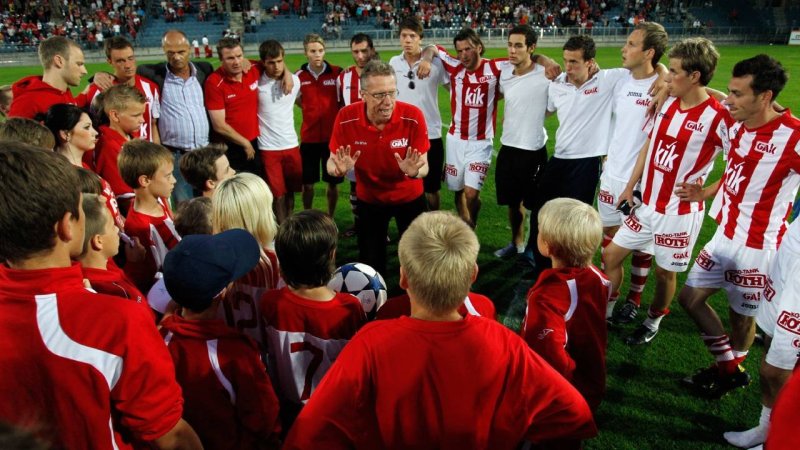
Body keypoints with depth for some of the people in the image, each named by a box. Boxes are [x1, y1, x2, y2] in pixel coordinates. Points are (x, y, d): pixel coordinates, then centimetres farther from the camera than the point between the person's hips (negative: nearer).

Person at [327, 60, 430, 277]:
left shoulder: (413, 116, -24)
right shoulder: (346, 118, -22)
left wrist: (414, 171, -41)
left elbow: (424, 166, -17)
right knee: (370, 263, 10)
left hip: (409, 196, 0)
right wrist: (339, 168, -35)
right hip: (369, 199, 1)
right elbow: (332, 162, -11)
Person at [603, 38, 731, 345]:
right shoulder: (668, 104, 3)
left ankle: (653, 322, 35)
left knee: (665, 272, 10)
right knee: (610, 255, 9)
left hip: (680, 212, -6)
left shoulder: (719, 118, -17)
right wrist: (630, 187, 12)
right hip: (647, 204, 7)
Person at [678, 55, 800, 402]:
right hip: (724, 235, 8)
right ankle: (728, 368, 30)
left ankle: (734, 368, 37)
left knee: (742, 315, 10)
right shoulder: (736, 126, 1)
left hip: (757, 247, -7)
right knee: (690, 298, 12)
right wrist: (706, 192, 8)